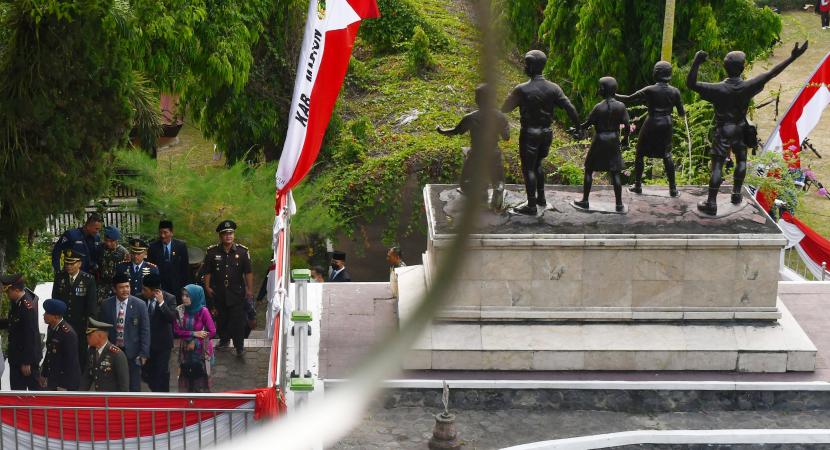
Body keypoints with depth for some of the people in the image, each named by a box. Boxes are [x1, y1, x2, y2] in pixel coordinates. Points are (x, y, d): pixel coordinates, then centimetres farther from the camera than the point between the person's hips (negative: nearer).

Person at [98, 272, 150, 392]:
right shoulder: (106, 305, 0)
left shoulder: (140, 305, -6)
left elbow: (145, 331, -4)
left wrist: (144, 353, -8)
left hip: (132, 352, -2)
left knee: (133, 387, 4)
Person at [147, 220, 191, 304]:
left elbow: (185, 268, 4)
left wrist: (186, 286, 1)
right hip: (158, 286, 0)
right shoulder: (153, 246, 0)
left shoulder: (181, 246, -1)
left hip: (176, 287, 0)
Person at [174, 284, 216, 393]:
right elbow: (176, 330, -5)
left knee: (201, 378, 3)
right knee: (186, 378, 7)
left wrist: (195, 342, -12)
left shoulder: (203, 311, -15)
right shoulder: (180, 310, -5)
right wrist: (193, 334, -16)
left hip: (201, 351, -3)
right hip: (186, 350, 3)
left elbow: (212, 331, -12)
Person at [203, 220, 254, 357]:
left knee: (238, 320, -4)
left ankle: (239, 346, 2)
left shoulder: (242, 251, -4)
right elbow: (207, 272, 5)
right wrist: (207, 287, -2)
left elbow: (248, 272, -1)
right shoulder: (212, 252, -1)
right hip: (218, 293, 2)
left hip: (237, 293, -2)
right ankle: (224, 339, 33)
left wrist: (249, 290, -3)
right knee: (221, 318, 13)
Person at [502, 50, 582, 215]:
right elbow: (570, 108, -5)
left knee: (528, 168, 3)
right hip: (546, 132, 5)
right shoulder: (553, 88, -4)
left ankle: (531, 206, 4)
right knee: (537, 165, 24)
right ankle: (541, 198, 29)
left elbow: (505, 108, -8)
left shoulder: (522, 89, -16)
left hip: (529, 133, -5)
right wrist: (577, 127, 5)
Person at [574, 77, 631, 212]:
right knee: (615, 173, 8)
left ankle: (584, 201, 14)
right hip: (614, 140, 3)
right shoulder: (621, 106, -7)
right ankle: (619, 204, 5)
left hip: (599, 141, -3)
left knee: (589, 170, 12)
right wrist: (626, 138, 13)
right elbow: (627, 126, -4)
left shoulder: (598, 107, -15)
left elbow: (587, 124, -9)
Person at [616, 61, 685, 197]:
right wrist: (683, 112, 25)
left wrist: (614, 95, 2)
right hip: (666, 125, 3)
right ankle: (673, 188, 9)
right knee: (667, 155, 13)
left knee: (640, 154, 13)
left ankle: (638, 185, 16)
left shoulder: (650, 90, -13)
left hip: (651, 125, -3)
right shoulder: (674, 92, -5)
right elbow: (681, 113, 1)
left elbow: (629, 99, -10)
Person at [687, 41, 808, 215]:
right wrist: (793, 57, -7)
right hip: (741, 129, 3)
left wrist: (696, 63, -37)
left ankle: (711, 204, 4)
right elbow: (771, 73, -11)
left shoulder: (718, 89, -24)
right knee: (741, 160, 25)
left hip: (723, 131, -3)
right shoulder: (747, 87, -16)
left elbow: (691, 84, -28)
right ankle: (736, 194, 32)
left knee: (717, 166, 1)